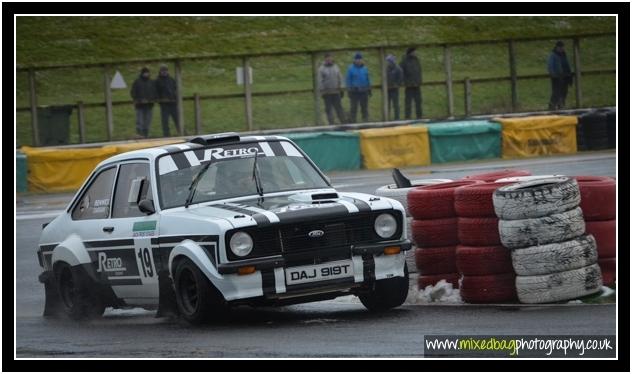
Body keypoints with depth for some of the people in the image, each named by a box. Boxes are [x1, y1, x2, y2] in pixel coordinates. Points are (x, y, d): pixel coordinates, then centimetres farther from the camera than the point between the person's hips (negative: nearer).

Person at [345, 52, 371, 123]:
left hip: (364, 91, 3)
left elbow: (368, 79, 14)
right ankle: (353, 122, 3)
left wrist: (369, 89, 12)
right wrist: (349, 90, -6)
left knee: (364, 107, 9)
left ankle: (366, 121, 16)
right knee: (354, 108, -1)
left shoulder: (365, 69, 8)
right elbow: (348, 80, -2)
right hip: (354, 91, -3)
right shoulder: (351, 69, -3)